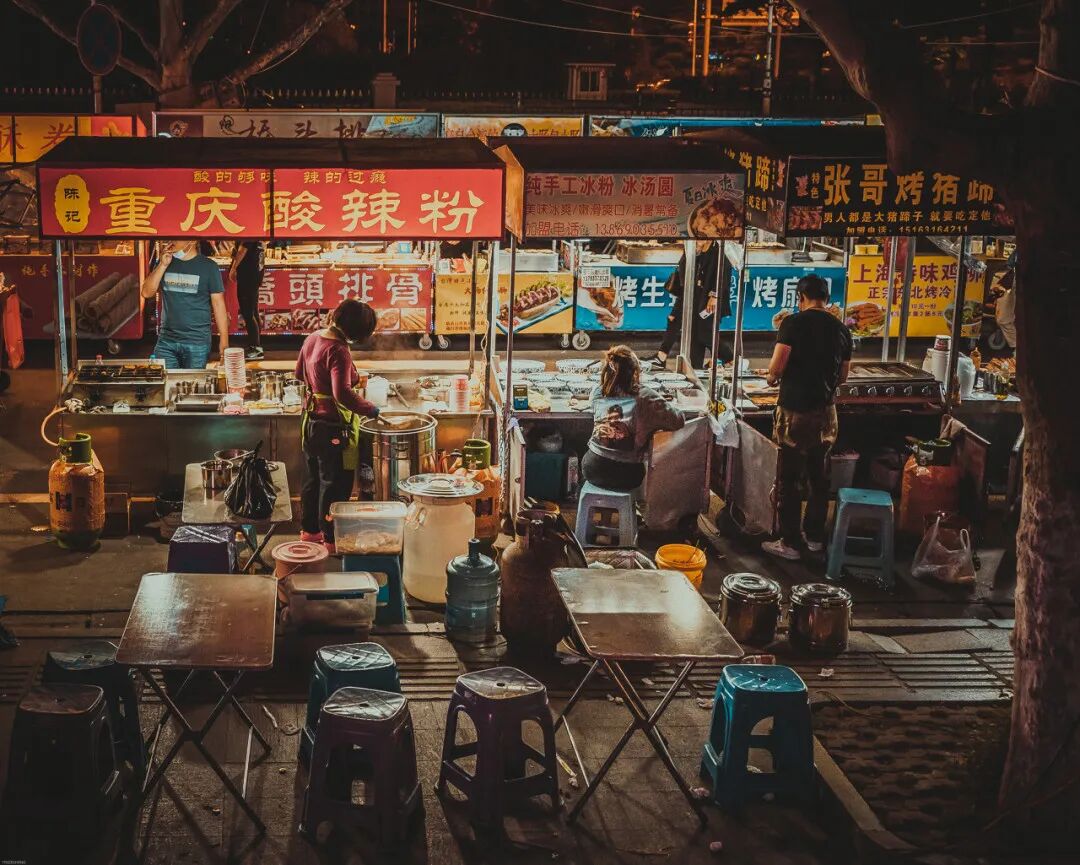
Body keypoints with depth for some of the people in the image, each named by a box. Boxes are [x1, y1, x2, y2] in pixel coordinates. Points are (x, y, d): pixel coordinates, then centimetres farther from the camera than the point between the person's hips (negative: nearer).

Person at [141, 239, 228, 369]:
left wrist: (224, 341, -7)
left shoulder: (208, 266, -2)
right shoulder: (164, 262, 10)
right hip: (166, 340, 3)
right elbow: (147, 293, 4)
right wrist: (163, 265, -7)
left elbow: (218, 304, -2)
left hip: (197, 342, -3)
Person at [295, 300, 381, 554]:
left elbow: (300, 373, 18)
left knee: (314, 477, 21)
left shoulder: (313, 338, 3)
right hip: (333, 426, -9)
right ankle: (331, 540, 11)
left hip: (312, 419, 9)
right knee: (335, 484, 3)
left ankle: (309, 530, 34)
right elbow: (343, 394, -35)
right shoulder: (338, 351, -25)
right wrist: (372, 411, -29)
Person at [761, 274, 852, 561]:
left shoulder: (794, 323, -11)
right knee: (819, 475, 16)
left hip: (795, 411, -5)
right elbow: (842, 376, 12)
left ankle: (790, 543, 7)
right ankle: (814, 535, 26)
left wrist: (771, 378, 4)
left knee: (789, 478, 2)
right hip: (825, 411, 5)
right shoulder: (841, 329, 5)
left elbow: (776, 367, -17)